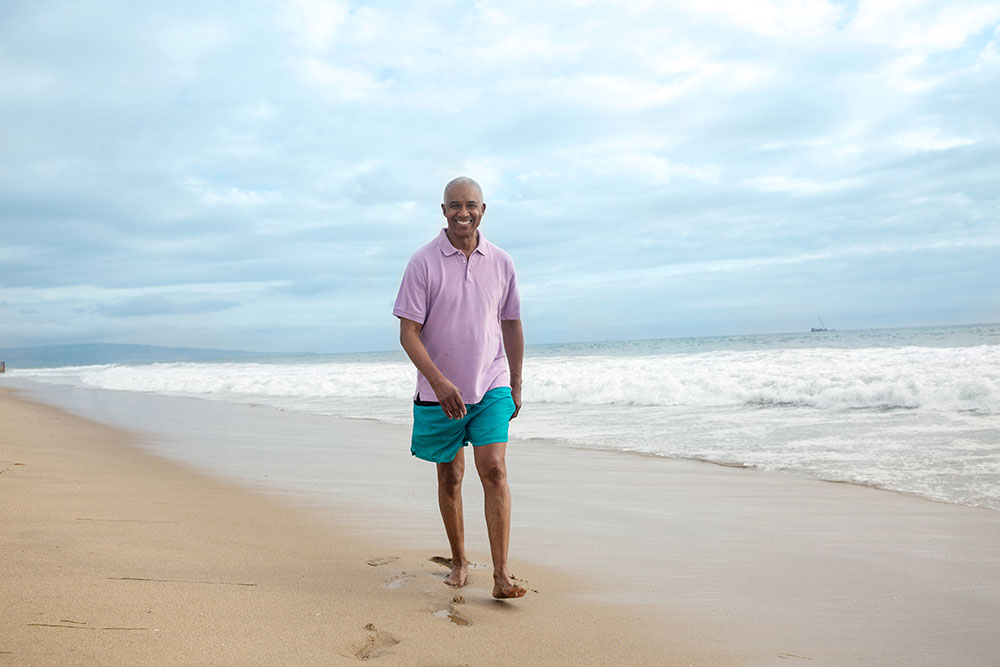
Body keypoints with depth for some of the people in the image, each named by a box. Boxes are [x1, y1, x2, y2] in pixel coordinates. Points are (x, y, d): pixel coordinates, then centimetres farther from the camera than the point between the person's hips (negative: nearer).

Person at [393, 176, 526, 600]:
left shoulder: (501, 263, 3)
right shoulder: (423, 263, -7)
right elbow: (408, 332, -10)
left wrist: (515, 383, 13)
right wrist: (439, 382, -22)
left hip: (491, 389, 1)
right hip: (440, 391, -1)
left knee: (494, 471, -11)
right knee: (450, 478, 10)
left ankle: (501, 576, -8)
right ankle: (459, 562, 28)